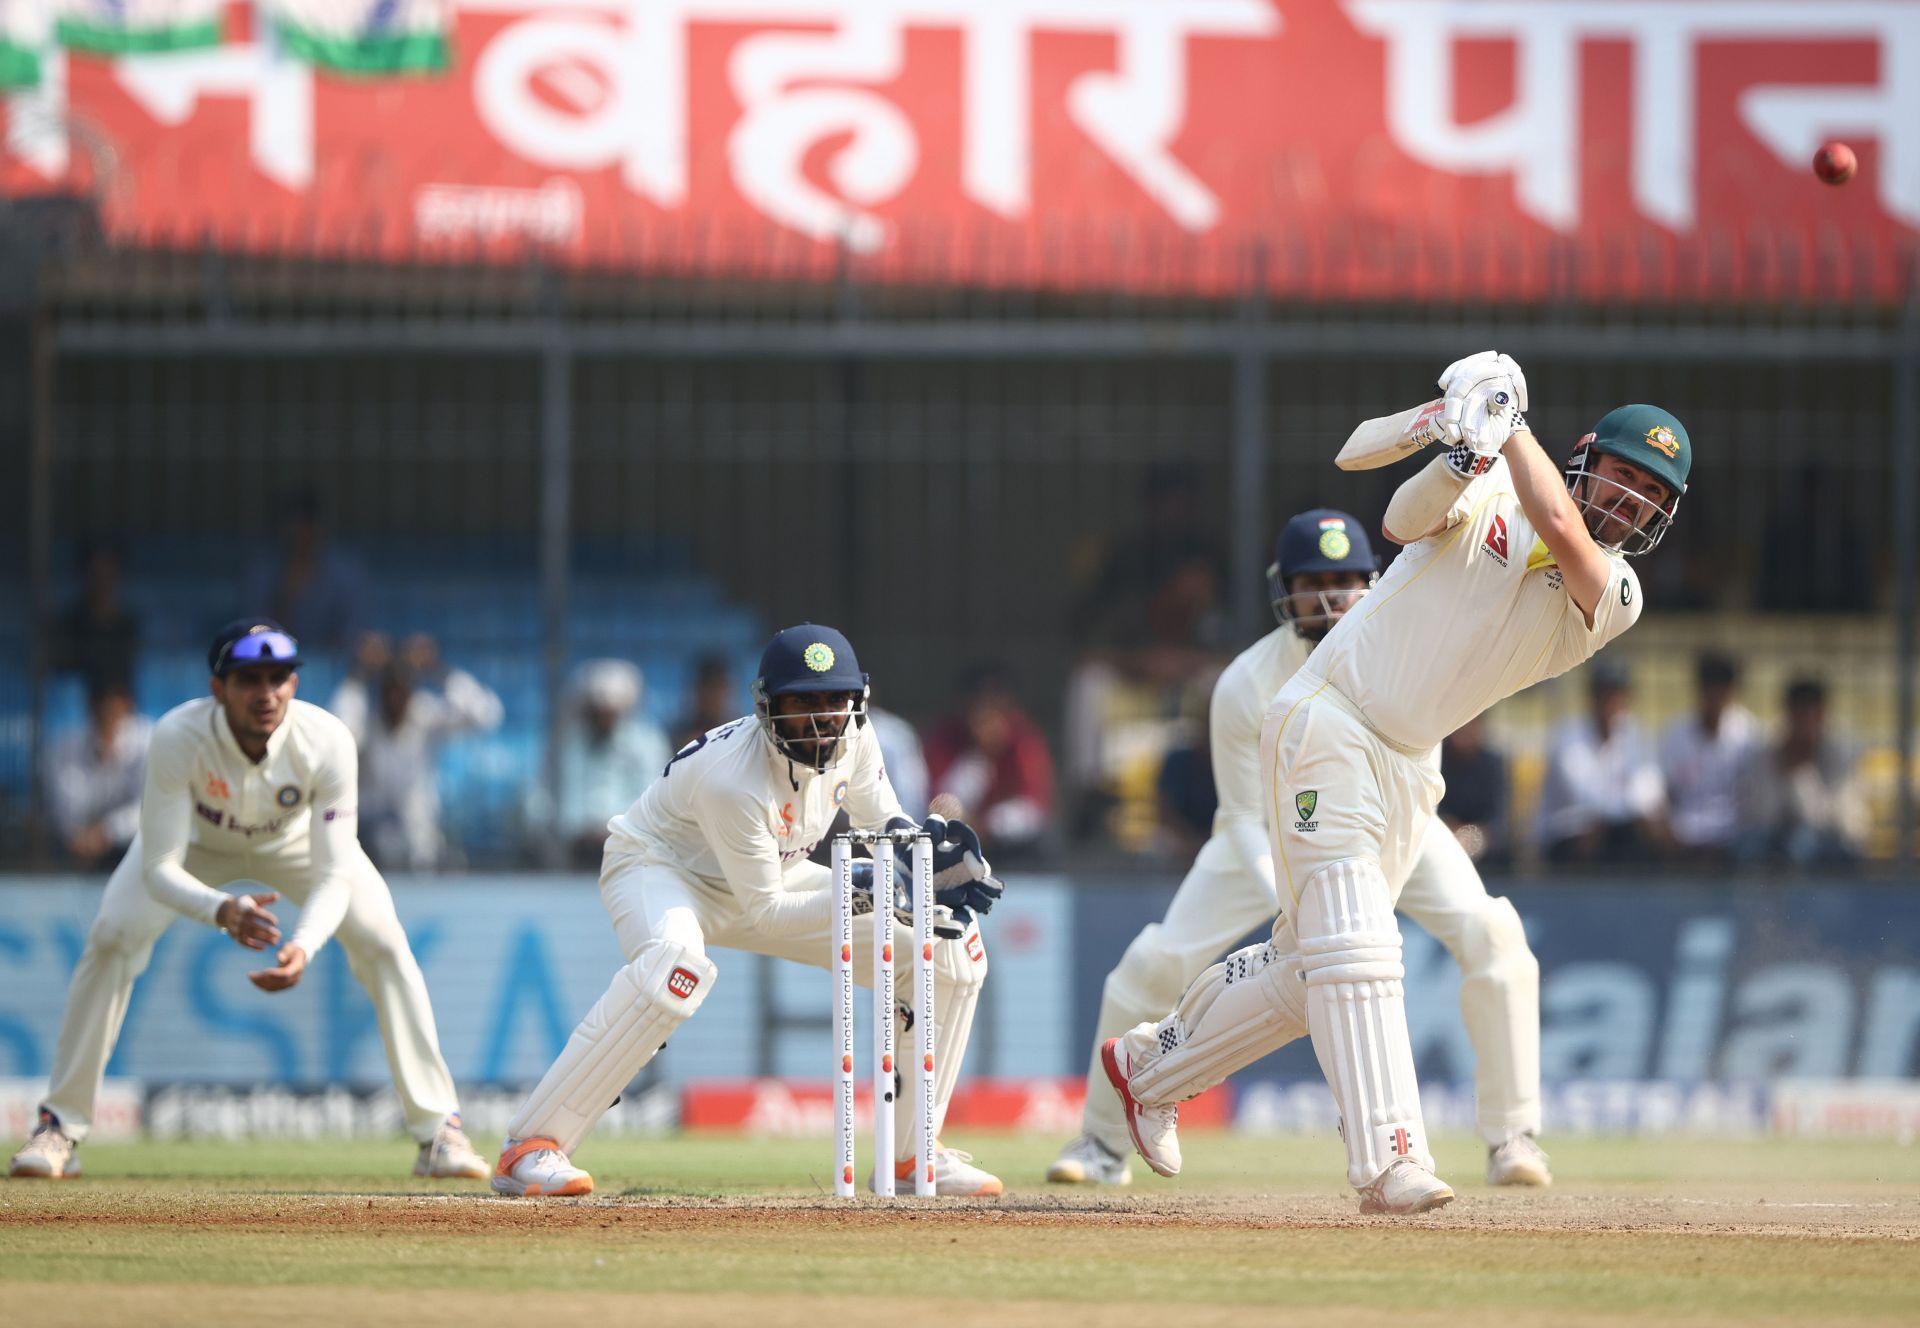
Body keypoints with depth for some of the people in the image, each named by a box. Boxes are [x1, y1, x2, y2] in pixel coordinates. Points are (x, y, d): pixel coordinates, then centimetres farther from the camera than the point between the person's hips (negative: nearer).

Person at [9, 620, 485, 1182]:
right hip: (197, 840, -1)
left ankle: (438, 1132, -6)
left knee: (384, 945, -16)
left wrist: (304, 946, -54)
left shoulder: (327, 741, -37)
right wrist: (219, 910, -59)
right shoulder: (178, 738, -40)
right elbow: (160, 867, -38)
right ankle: (59, 1130, -7)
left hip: (297, 838, 1)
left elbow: (334, 876, -35)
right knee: (110, 940, -19)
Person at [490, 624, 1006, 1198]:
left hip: (767, 876, 7)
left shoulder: (852, 738, -16)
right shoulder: (731, 779, -36)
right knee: (675, 963, -44)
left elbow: (880, 823, 2)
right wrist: (860, 893, -38)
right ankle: (528, 1148, -36)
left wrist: (921, 844, -21)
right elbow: (764, 912, -28)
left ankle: (911, 1152, 8)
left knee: (954, 947, -3)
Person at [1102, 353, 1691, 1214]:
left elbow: (1564, 533, -23)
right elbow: (1404, 519, -25)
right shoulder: (1488, 495, -5)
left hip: (1409, 769, 6)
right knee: (1353, 948, -17)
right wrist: (1464, 456, -43)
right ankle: (1389, 1160, -25)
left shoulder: (1614, 599, -3)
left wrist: (1511, 425, -21)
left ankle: (1151, 1066, 34)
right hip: (1328, 720, -6)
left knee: (1312, 965, 13)